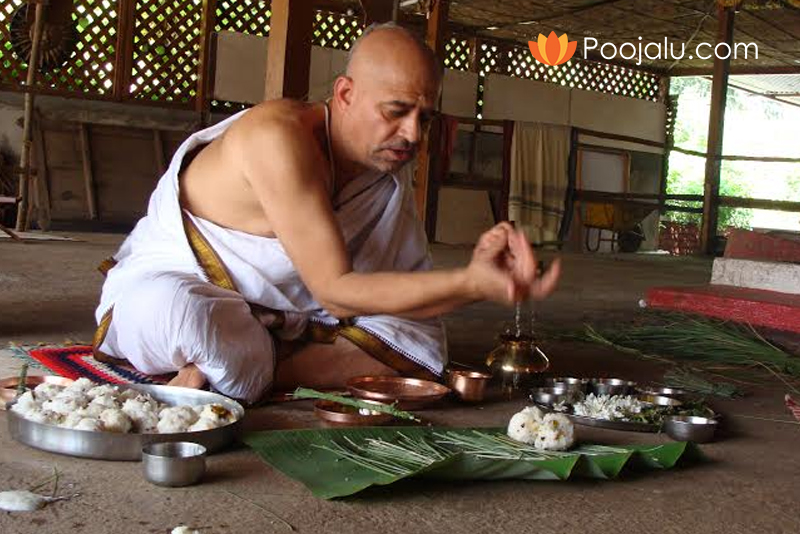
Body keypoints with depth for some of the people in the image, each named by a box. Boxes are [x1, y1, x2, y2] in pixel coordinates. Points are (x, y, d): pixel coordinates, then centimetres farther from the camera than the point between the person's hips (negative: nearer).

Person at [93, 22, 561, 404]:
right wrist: (471, 285, -37)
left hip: (278, 320, 8)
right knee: (185, 312, -42)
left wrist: (479, 273, -26)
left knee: (419, 343, -7)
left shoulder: (388, 160, -3)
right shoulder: (280, 137, -27)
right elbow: (334, 291, -29)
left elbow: (414, 287, -4)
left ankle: (239, 374, -13)